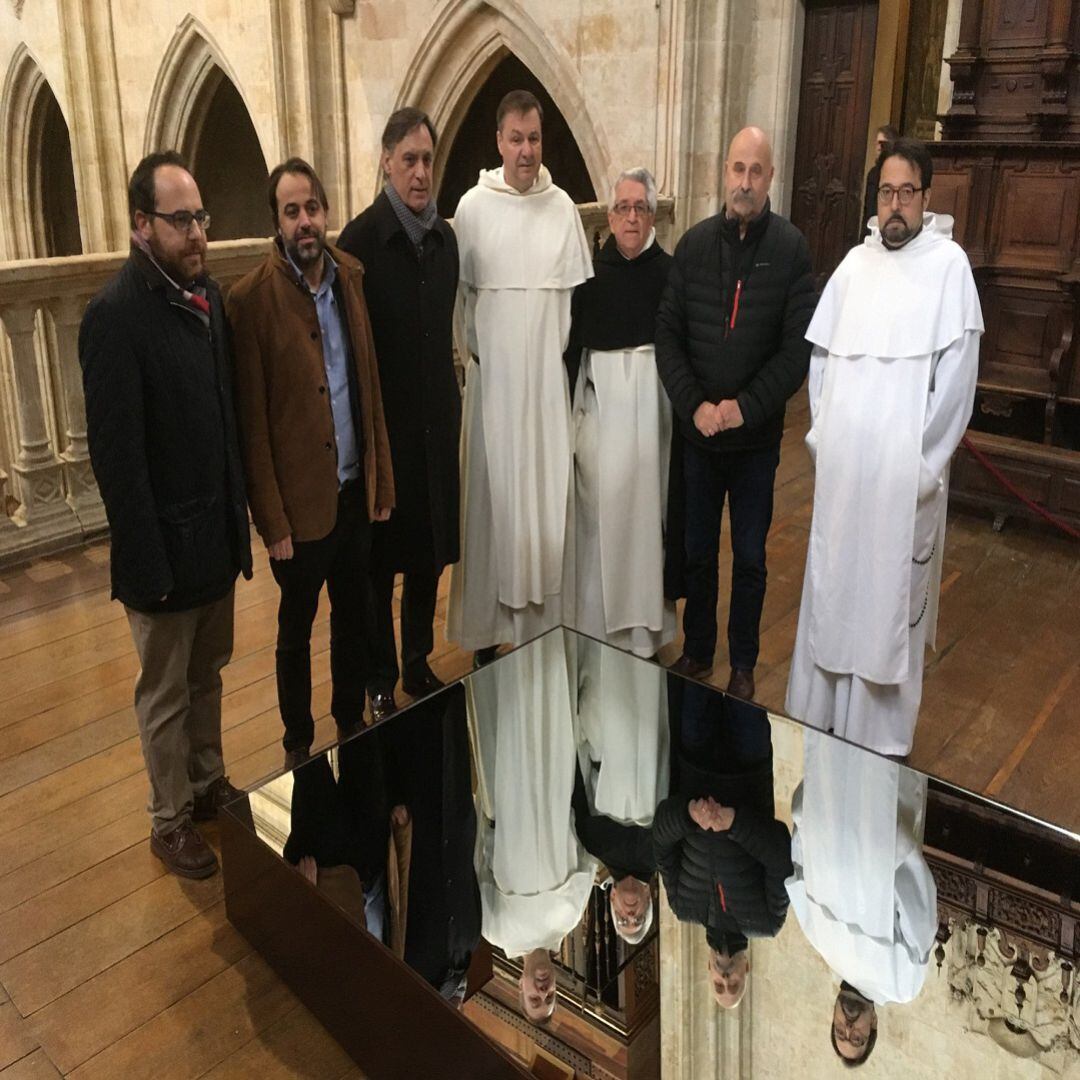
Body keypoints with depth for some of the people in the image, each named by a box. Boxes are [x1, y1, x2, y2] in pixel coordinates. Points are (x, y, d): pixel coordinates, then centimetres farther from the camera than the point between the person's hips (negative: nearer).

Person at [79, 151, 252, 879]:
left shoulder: (205, 294, 4)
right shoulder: (116, 314, -18)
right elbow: (116, 454, -19)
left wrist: (240, 515, 8)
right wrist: (147, 560, -19)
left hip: (218, 533, 6)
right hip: (167, 544, -6)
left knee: (207, 674, 21)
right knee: (166, 692, 11)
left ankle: (209, 783, 40)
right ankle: (171, 820, 29)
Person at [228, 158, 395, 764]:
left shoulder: (352, 276, 3)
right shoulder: (253, 298, -13)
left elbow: (372, 387, 7)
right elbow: (252, 422, -11)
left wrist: (382, 481, 7)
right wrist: (272, 521, -11)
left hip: (355, 491, 5)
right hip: (301, 501, -4)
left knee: (356, 620, 18)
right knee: (296, 632, 14)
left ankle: (352, 721, 40)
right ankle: (299, 744, 33)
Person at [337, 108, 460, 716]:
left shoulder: (445, 237, 6)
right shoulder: (361, 239, -12)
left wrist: (453, 410, 11)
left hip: (437, 421, 6)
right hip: (383, 425, -5)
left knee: (432, 551, 14)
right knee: (381, 557, 7)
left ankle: (419, 663, 32)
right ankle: (382, 680, 23)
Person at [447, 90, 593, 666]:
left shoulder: (563, 207, 4)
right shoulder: (473, 206, -1)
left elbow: (581, 293, 6)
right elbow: (458, 293, 2)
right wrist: (471, 353, -2)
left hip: (550, 376, 2)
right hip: (493, 374, -1)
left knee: (549, 492, 6)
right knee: (493, 491, 5)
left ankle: (547, 618, 20)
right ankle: (488, 626, 17)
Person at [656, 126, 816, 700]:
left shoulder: (792, 248, -7)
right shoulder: (694, 243, 0)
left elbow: (798, 348, -9)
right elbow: (667, 335, 0)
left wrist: (745, 406, -16)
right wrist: (695, 405, -12)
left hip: (757, 437, -2)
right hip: (696, 432, 2)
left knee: (749, 557, 11)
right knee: (697, 551, 15)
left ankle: (742, 664, 27)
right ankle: (696, 650, 34)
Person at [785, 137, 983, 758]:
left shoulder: (948, 264, -4)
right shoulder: (856, 263, 10)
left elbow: (957, 374, -9)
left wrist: (923, 462, -11)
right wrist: (823, 433, 3)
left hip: (903, 469, -4)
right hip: (842, 464, 5)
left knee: (890, 596, 3)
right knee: (832, 585, 12)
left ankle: (881, 739, 17)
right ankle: (820, 714, 27)